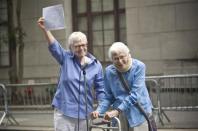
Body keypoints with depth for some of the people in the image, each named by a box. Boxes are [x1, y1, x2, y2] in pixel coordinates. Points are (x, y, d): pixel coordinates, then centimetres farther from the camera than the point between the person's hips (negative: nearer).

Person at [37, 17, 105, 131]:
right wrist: (45, 29, -34)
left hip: (84, 113, 2)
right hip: (64, 112, -1)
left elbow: (100, 89, 6)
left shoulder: (96, 65, 3)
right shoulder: (66, 58, 0)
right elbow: (54, 46, -18)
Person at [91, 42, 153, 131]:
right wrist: (99, 110, -14)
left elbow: (135, 94, -20)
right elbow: (108, 97, 5)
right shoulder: (109, 71, -1)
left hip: (139, 113, -3)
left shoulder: (138, 67, -12)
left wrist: (117, 111, -28)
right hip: (122, 116, 3)